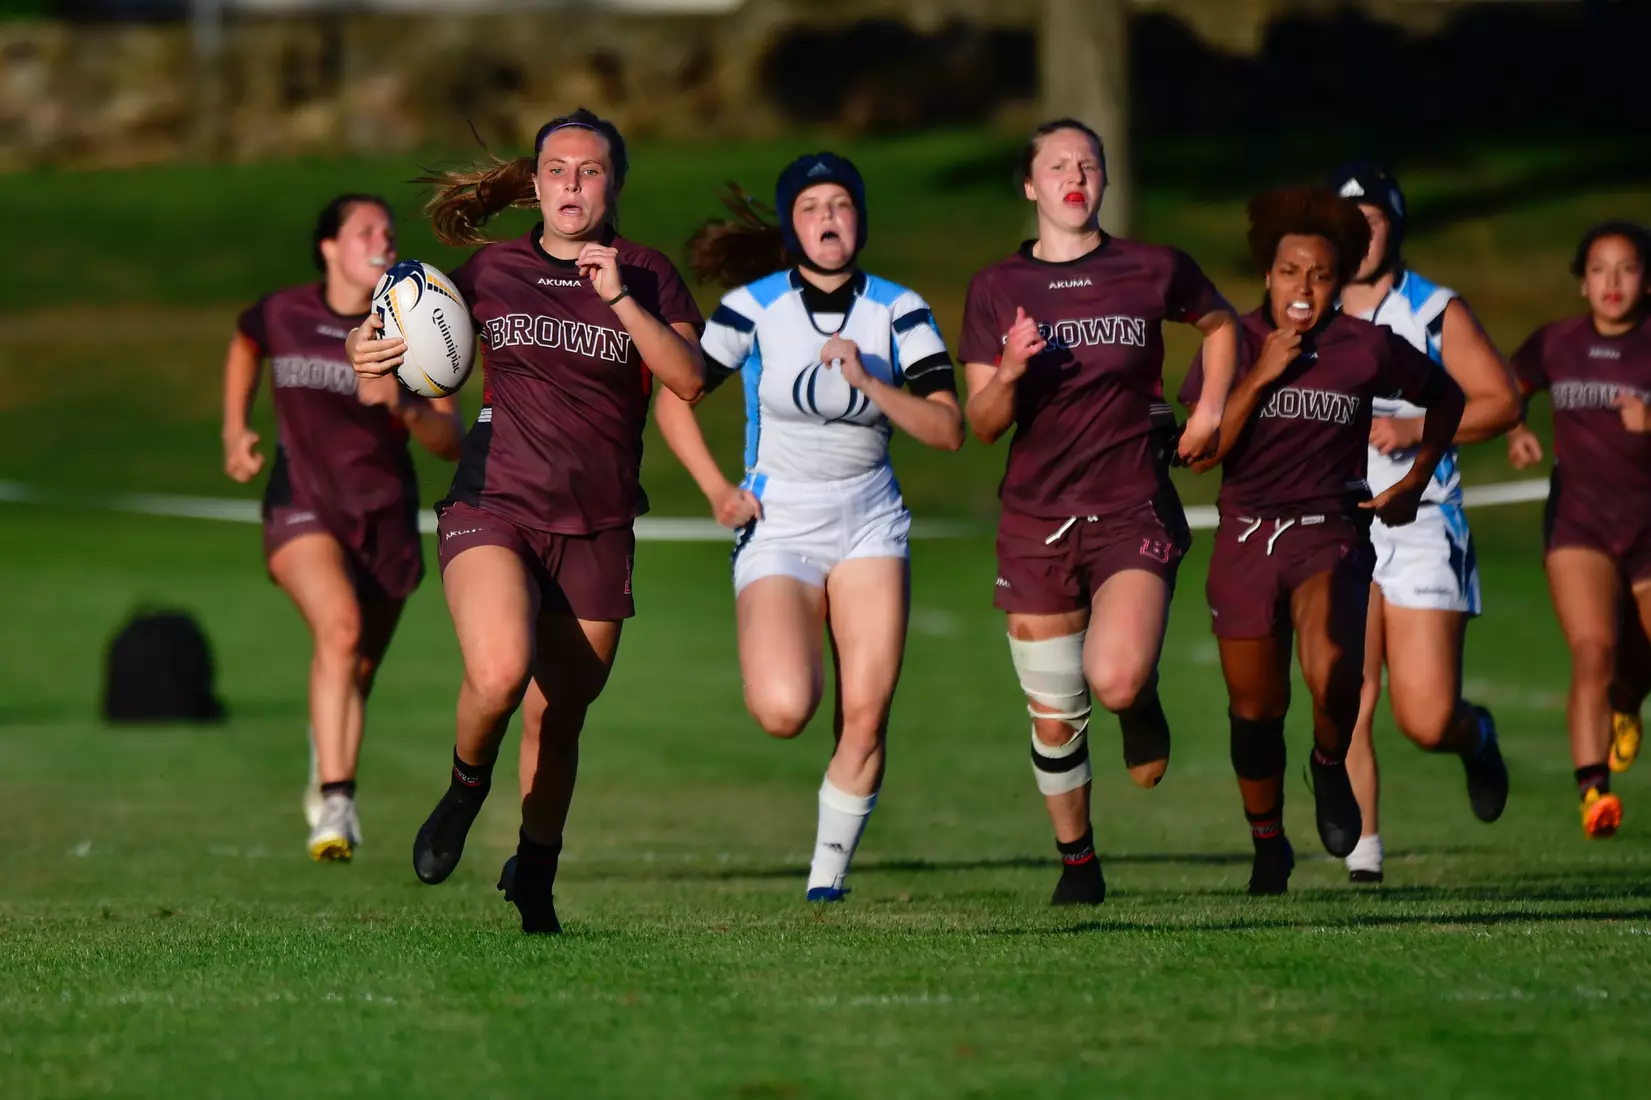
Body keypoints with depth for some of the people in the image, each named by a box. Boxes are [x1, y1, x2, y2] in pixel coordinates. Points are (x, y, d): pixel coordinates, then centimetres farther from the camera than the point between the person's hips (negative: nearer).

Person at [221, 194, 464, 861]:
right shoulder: (282, 316, -5)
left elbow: (451, 443, -8)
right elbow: (244, 347, 21)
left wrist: (402, 407, -27)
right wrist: (235, 431, 9)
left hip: (384, 517, 2)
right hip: (302, 505, -2)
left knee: (358, 673, 11)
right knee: (339, 625, -29)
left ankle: (330, 774, 40)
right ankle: (333, 801, -33)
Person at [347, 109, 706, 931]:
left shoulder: (646, 276, 3)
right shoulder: (493, 270, 7)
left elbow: (688, 379, -11)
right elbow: (416, 335, 18)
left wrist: (619, 298, -20)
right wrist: (370, 351, -4)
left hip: (595, 532, 1)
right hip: (493, 507, -1)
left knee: (558, 717, 8)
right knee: (498, 673, -27)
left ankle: (533, 874, 31)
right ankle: (466, 786, 4)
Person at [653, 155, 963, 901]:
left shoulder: (900, 312, 0)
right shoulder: (752, 308, -4)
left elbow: (947, 430, -7)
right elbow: (673, 399, 5)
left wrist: (869, 382, -20)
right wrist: (717, 490, -4)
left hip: (870, 525, 2)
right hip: (778, 529, -2)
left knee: (864, 719, -8)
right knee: (784, 712, -21)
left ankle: (828, 878, 9)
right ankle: (779, 664, 18)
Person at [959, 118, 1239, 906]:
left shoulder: (1154, 271, 2)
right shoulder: (997, 290, 3)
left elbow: (1219, 324, 23)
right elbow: (982, 425, 3)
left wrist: (1210, 410, 9)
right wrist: (1010, 374, -17)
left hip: (1133, 514, -2)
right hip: (1036, 522, 2)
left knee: (1115, 681, -24)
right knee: (1054, 719, 3)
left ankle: (1142, 706, 14)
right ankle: (1076, 861, 26)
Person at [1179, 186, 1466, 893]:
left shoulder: (1369, 350, -3)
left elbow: (1446, 399, 15)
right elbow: (1201, 455, -9)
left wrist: (1414, 480, 9)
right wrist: (1260, 377, -16)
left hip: (1330, 533, -2)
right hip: (1245, 536, 2)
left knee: (1331, 673, -30)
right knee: (1255, 709, 9)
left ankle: (1331, 767, 3)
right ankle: (1267, 847, 32)